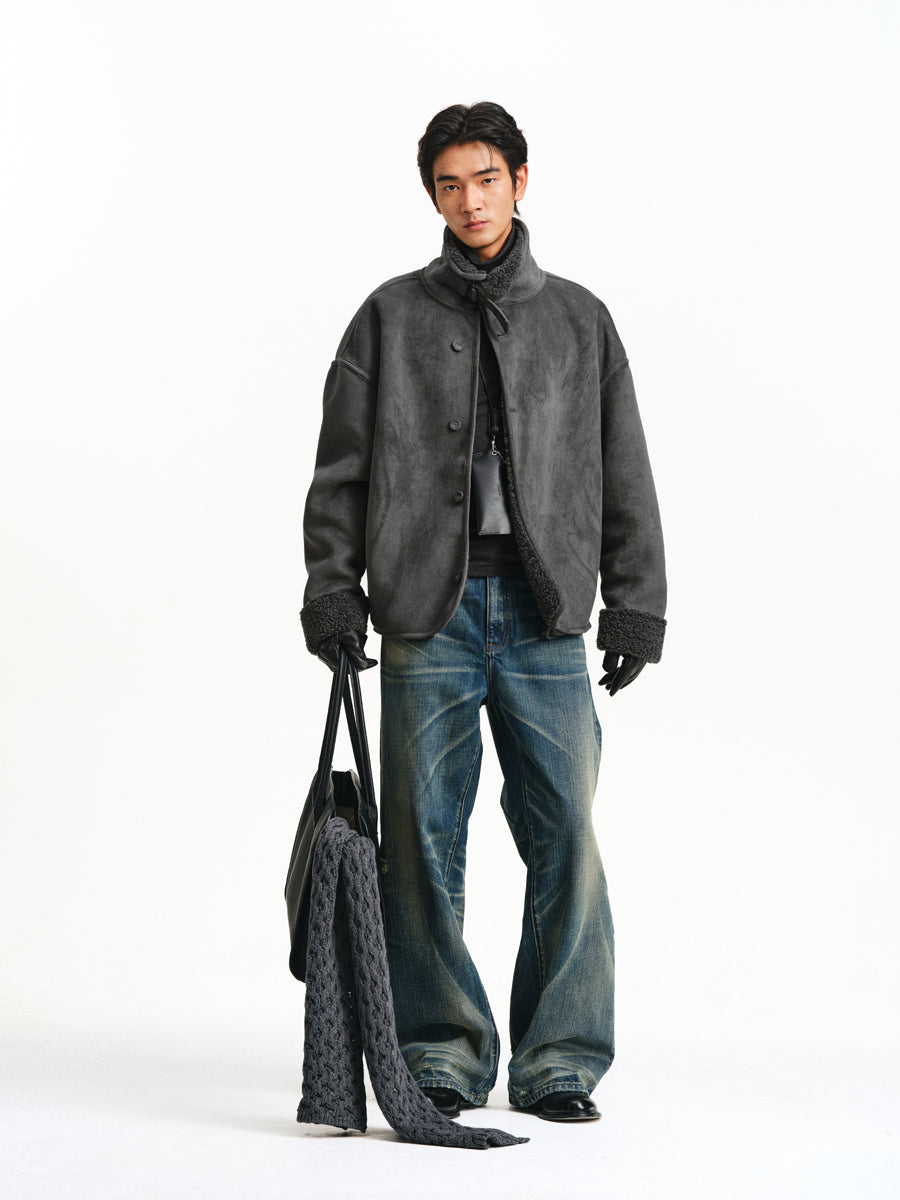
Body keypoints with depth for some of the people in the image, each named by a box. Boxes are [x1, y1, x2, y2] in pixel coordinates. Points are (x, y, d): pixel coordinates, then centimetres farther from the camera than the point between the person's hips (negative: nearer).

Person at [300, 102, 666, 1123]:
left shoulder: (579, 320, 13)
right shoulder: (391, 318, 10)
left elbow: (623, 473, 12)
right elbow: (342, 467, 8)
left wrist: (634, 602, 4)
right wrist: (332, 587, -2)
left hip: (545, 613, 1)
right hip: (428, 608, 0)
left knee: (566, 835, -3)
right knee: (425, 838, 0)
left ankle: (560, 1060, 7)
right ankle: (443, 1056, 11)